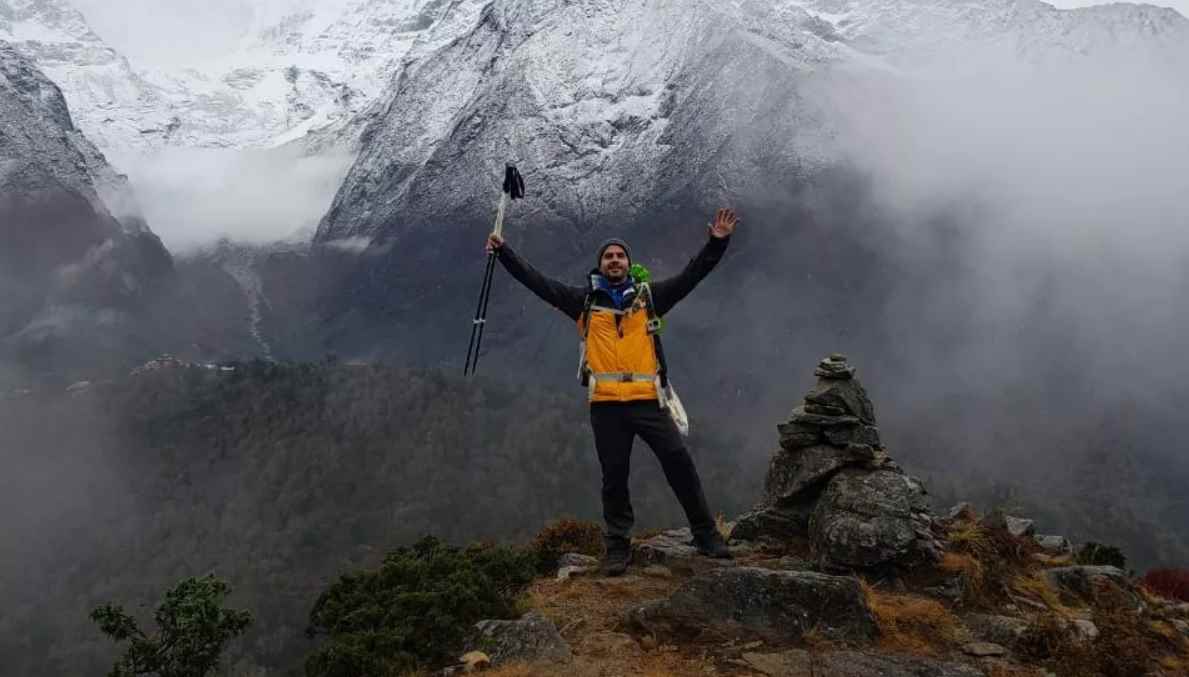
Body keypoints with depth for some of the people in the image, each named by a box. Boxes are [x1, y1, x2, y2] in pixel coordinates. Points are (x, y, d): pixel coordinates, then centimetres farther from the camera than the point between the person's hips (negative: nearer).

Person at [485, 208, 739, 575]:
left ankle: (707, 536, 6)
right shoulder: (584, 299, 10)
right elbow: (536, 281, 9)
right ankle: (618, 547, 17)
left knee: (680, 463, -5)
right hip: (605, 405, 0)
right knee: (614, 476, 6)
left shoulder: (649, 295, 10)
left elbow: (692, 274, 5)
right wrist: (504, 251, 4)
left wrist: (716, 243, -7)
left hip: (647, 401, 0)